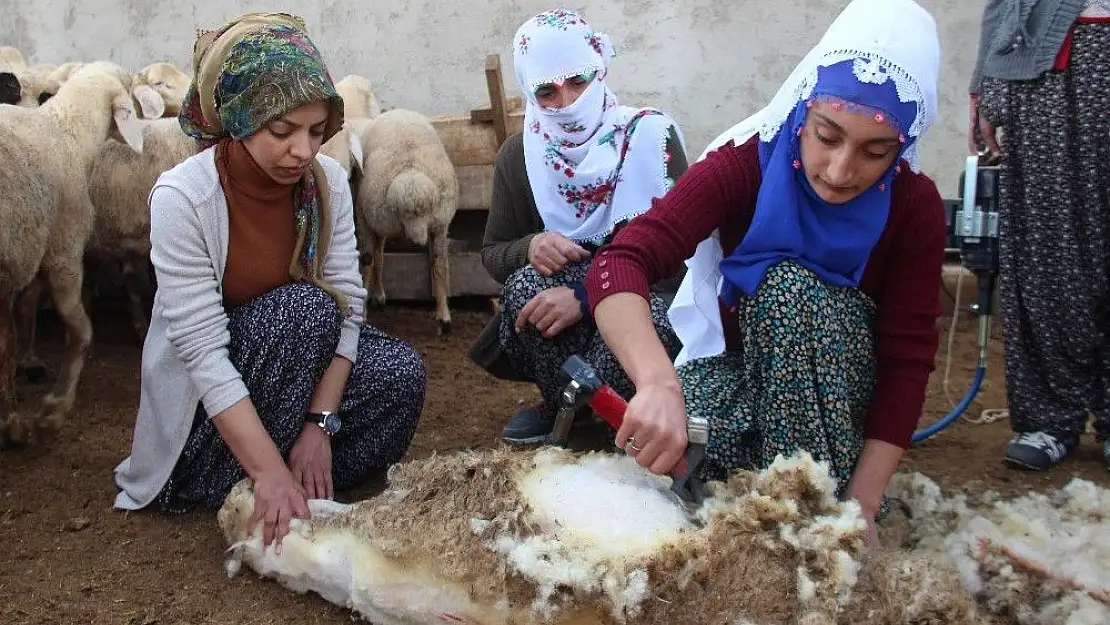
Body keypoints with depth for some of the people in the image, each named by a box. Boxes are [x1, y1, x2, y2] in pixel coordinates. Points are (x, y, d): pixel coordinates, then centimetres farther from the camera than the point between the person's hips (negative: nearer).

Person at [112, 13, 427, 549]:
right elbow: (203, 351, -30)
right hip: (204, 401, -4)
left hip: (298, 359, 4)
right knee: (305, 307, -30)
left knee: (399, 374, -21)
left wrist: (320, 424, -23)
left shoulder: (327, 181, -12)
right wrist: (269, 469, -36)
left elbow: (347, 304, -13)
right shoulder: (182, 198, -26)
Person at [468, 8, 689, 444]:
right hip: (565, 291, 3)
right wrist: (530, 247, -22)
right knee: (526, 283, -31)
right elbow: (493, 253, 4)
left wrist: (587, 295, -33)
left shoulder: (650, 135, -12)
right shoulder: (518, 156, -1)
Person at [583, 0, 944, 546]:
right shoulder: (745, 162, -23)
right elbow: (619, 265, -36)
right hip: (734, 359, -1)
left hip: (837, 386, 1)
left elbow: (907, 359, -16)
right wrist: (659, 384, -55)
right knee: (670, 462, -35)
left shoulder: (914, 206, -17)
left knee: (791, 287, -32)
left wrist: (862, 501, -26)